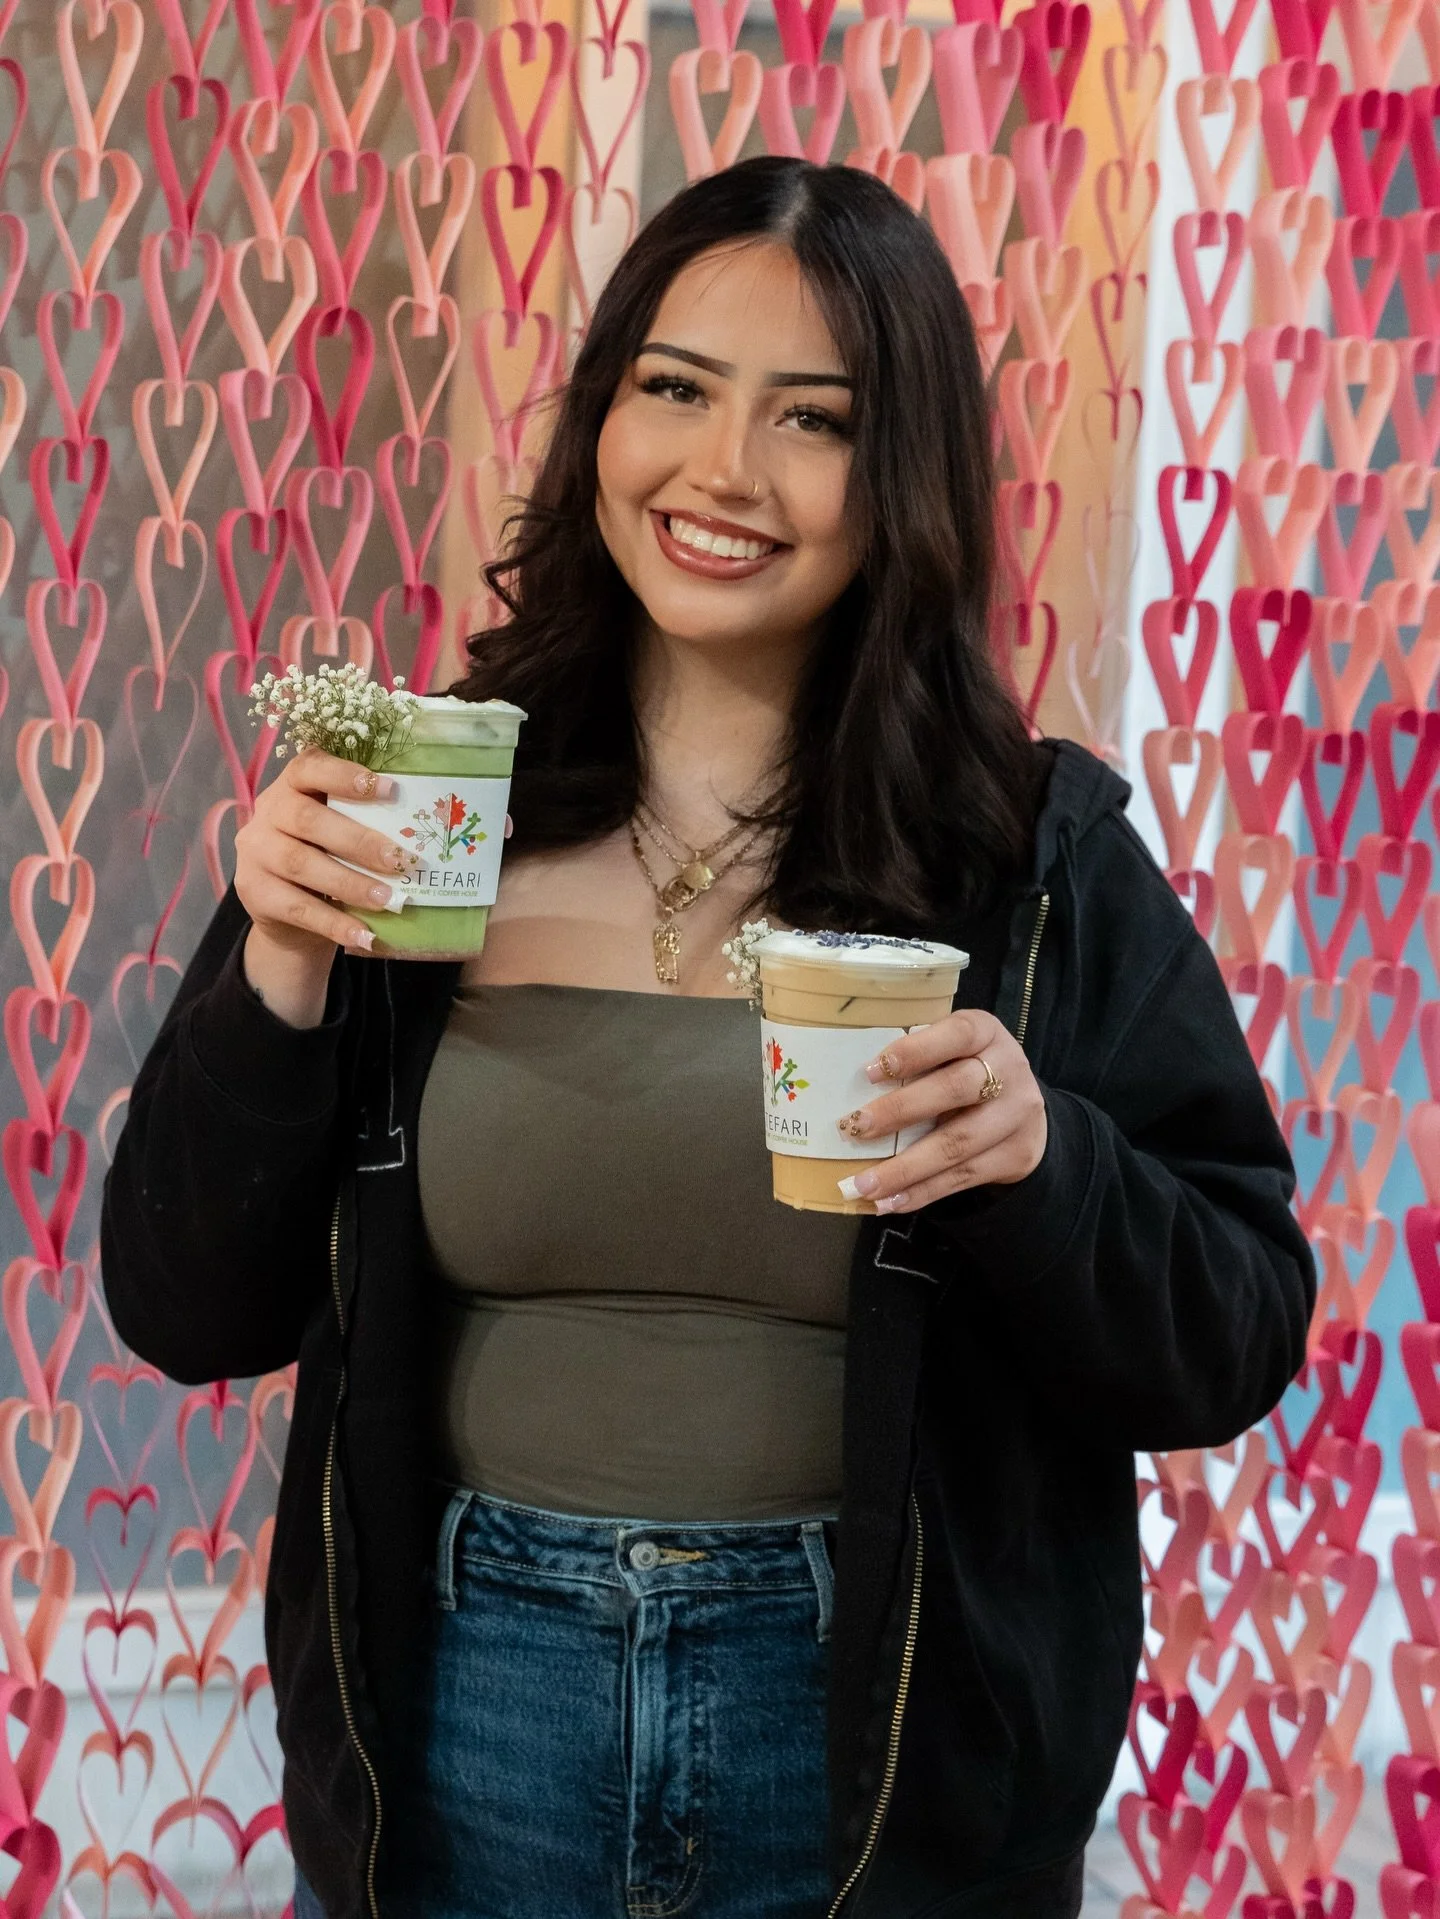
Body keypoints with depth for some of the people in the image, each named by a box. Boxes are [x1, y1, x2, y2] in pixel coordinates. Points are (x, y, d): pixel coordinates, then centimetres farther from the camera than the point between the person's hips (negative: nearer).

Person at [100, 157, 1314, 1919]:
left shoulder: (1037, 860, -5)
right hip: (463, 1715, 1)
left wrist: (1036, 1154, -22)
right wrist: (280, 980, -16)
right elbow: (185, 1313, -1)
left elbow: (1239, 1347, -5)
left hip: (876, 1728, -1)